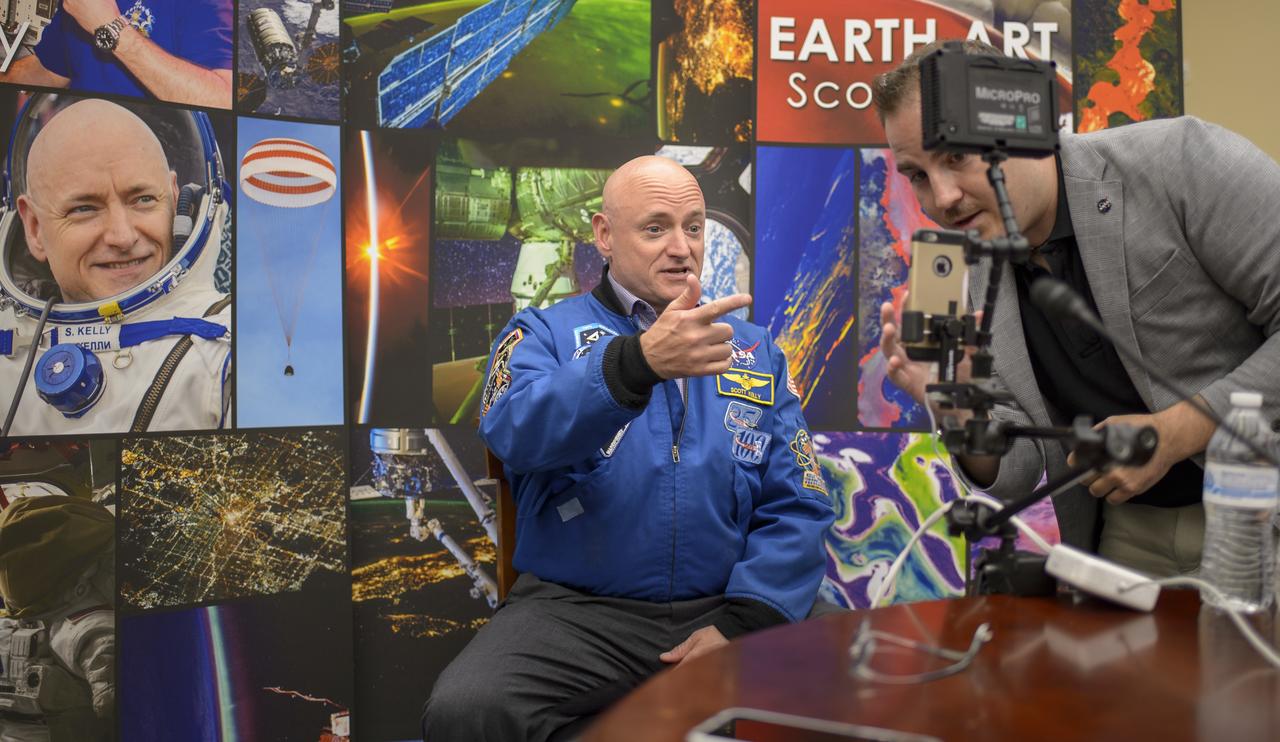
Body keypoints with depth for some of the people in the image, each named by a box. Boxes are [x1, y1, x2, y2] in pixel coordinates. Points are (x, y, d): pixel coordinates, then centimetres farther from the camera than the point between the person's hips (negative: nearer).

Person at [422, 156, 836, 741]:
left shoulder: (755, 352, 13)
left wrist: (742, 622, -10)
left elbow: (795, 507, 6)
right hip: (573, 611, -1)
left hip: (719, 610, 2)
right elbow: (518, 432, -18)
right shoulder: (544, 335, 4)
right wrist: (638, 362, -35)